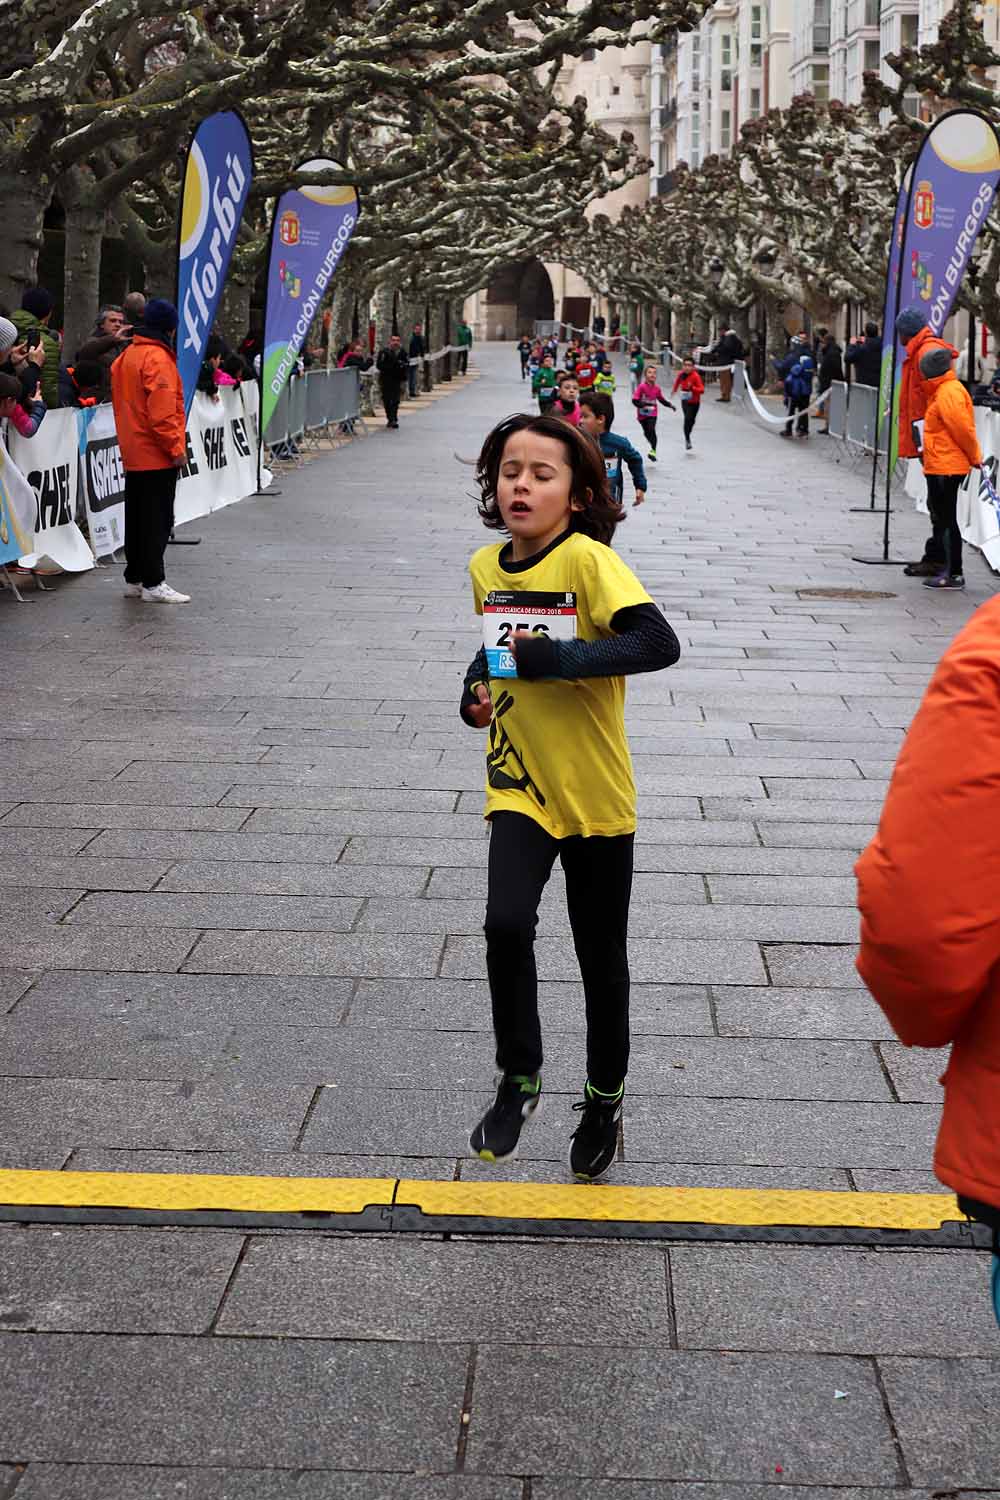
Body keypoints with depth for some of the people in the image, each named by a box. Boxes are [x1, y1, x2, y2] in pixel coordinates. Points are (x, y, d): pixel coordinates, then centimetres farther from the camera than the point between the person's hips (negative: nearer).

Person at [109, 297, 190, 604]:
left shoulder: (126, 356, 14)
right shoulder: (158, 359, -16)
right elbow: (162, 412, -22)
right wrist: (176, 449, -16)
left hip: (132, 454, 9)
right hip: (157, 455, -9)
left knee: (137, 518, 15)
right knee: (158, 519, -5)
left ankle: (134, 579, 20)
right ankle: (153, 584, -5)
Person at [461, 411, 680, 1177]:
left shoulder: (588, 560, -17)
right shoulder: (486, 567, 2)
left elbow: (660, 643, -30)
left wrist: (557, 658, -34)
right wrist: (479, 684, 3)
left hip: (597, 795, -3)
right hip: (519, 785, 3)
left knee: (602, 961, 10)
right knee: (506, 926, -20)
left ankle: (604, 1098, 33)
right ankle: (519, 1078, 3)